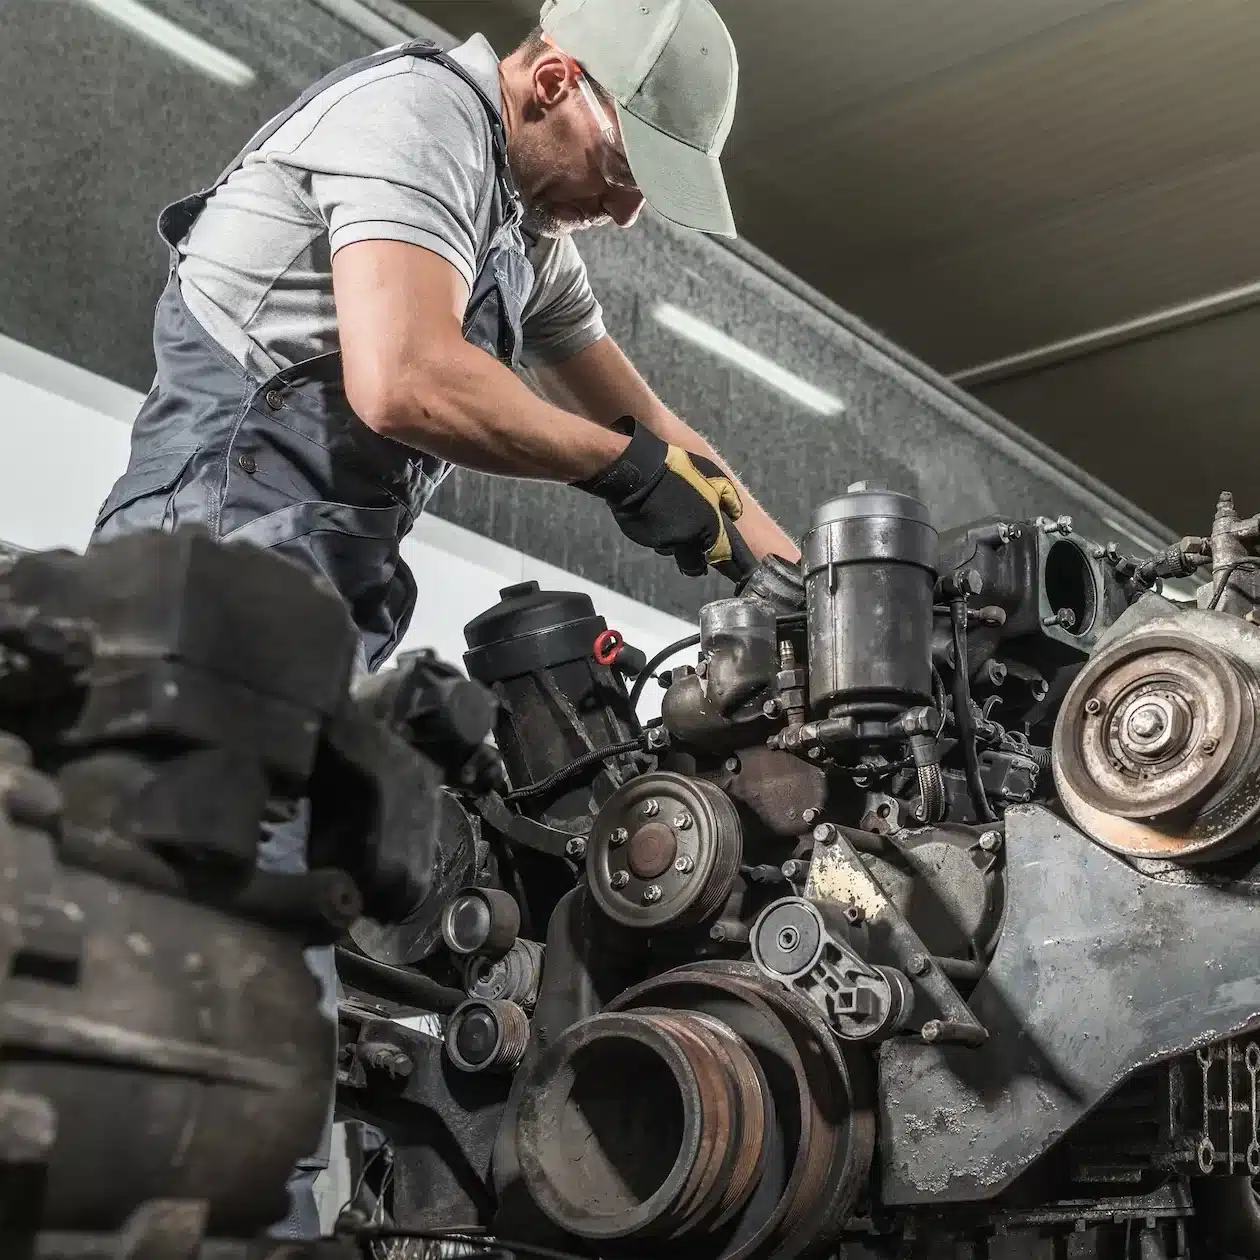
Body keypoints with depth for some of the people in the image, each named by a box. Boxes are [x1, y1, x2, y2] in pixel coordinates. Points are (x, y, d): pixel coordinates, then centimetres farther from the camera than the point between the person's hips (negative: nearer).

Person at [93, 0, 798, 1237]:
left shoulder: (526, 231, 26)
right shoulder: (420, 108, -4)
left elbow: (649, 421, 31)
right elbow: (401, 382, -20)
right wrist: (624, 466, -7)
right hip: (238, 548, -10)